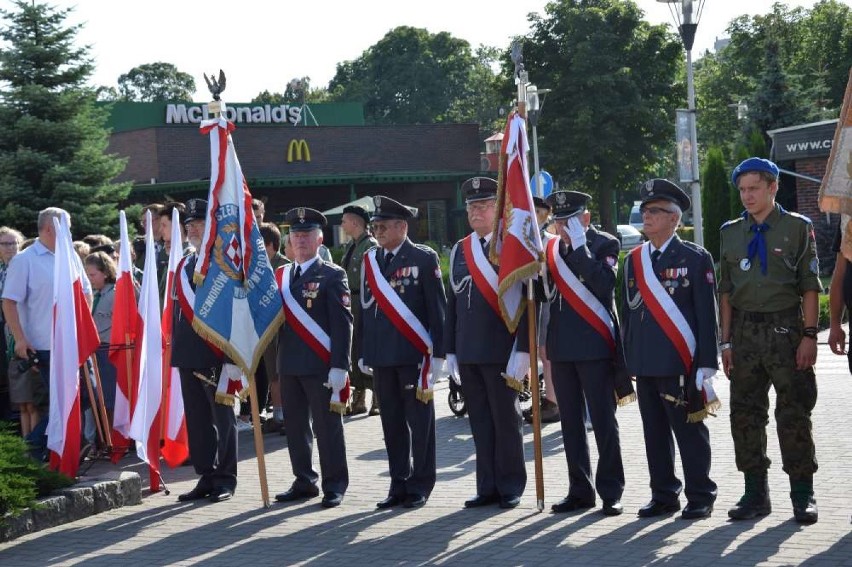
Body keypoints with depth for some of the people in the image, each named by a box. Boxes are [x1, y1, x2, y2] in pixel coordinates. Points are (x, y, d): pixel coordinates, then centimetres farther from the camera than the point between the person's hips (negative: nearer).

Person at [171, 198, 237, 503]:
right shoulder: (183, 265, 15)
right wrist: (176, 349, 13)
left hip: (216, 356, -7)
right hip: (189, 355, 7)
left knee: (222, 418, 2)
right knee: (196, 420, 8)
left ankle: (225, 479, 8)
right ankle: (206, 477, 15)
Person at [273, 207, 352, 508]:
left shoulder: (332, 275, -3)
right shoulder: (281, 275, 14)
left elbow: (342, 323, -9)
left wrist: (339, 367, -15)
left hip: (320, 365, -6)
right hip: (289, 364, 6)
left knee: (327, 426, -1)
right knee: (295, 426, 10)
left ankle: (334, 485, 6)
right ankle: (304, 482, 20)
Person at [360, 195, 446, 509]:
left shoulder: (424, 258, -2)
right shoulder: (370, 260, 12)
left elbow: (437, 307, -3)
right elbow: (366, 307, 15)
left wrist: (436, 353, -8)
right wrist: (364, 352, 11)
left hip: (414, 354, -5)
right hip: (382, 355, 5)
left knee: (419, 420, 2)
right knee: (392, 422, 8)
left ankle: (420, 484, 8)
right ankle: (399, 484, 16)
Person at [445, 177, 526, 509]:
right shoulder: (459, 251, 13)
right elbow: (453, 303, 15)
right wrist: (450, 350, 11)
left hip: (500, 352, -5)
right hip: (468, 353, 5)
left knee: (506, 419, 3)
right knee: (479, 420, 9)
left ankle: (511, 487, 12)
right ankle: (488, 487, 16)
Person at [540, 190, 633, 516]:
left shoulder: (604, 244, -4)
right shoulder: (552, 249, 12)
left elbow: (604, 285, -21)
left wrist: (580, 246, -19)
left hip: (595, 346, -6)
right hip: (561, 348, 6)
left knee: (603, 421, -2)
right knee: (571, 423, 9)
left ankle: (611, 492, 3)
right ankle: (579, 491, 17)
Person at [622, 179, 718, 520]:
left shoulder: (695, 258, -3)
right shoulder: (633, 261, 13)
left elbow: (706, 314, -5)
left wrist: (706, 365, -11)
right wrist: (627, 361, 12)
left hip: (679, 364, -5)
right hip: (644, 364, 5)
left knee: (689, 431, 1)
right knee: (655, 433, 10)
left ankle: (700, 498, 9)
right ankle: (663, 496, 18)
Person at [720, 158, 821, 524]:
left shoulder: (798, 228, 0)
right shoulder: (731, 233, 11)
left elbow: (810, 287, -2)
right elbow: (726, 291, 11)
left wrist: (809, 335, -9)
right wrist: (726, 341, 6)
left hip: (786, 329, -4)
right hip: (745, 331, 4)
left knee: (794, 414, -1)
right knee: (745, 414, 5)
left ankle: (802, 496, 6)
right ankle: (755, 494, 15)